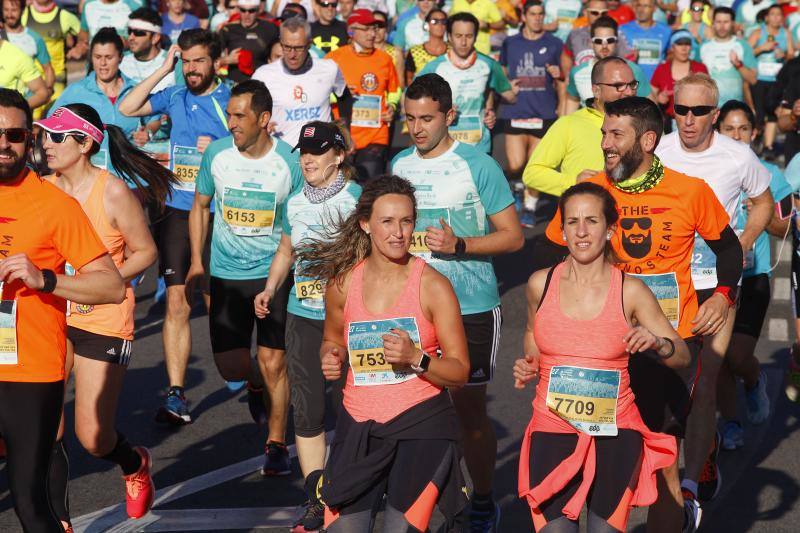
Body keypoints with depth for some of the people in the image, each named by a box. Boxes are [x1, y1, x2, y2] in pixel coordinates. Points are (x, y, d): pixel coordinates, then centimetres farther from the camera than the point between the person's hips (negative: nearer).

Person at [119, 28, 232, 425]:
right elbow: (127, 108, -2)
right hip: (177, 211, 2)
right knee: (176, 301, -6)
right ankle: (176, 395, -7)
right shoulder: (174, 97, 6)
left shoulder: (232, 101, -2)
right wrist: (162, 70, -1)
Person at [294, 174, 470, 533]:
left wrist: (415, 358, -20)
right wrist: (330, 358, 0)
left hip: (420, 426, -3)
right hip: (358, 428, 3)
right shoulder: (343, 282, 3)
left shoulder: (433, 286, -6)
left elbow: (460, 371, -3)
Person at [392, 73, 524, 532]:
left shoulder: (477, 166, -9)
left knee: (470, 410, 3)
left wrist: (460, 245, -20)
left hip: (471, 308, -4)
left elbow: (513, 236, -9)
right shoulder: (399, 164, 7)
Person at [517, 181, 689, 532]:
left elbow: (683, 356, 0)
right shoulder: (540, 284, 0)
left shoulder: (630, 292, -5)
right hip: (552, 430, 1)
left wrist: (657, 344, -21)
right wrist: (528, 366, 3)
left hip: (615, 433, -1)